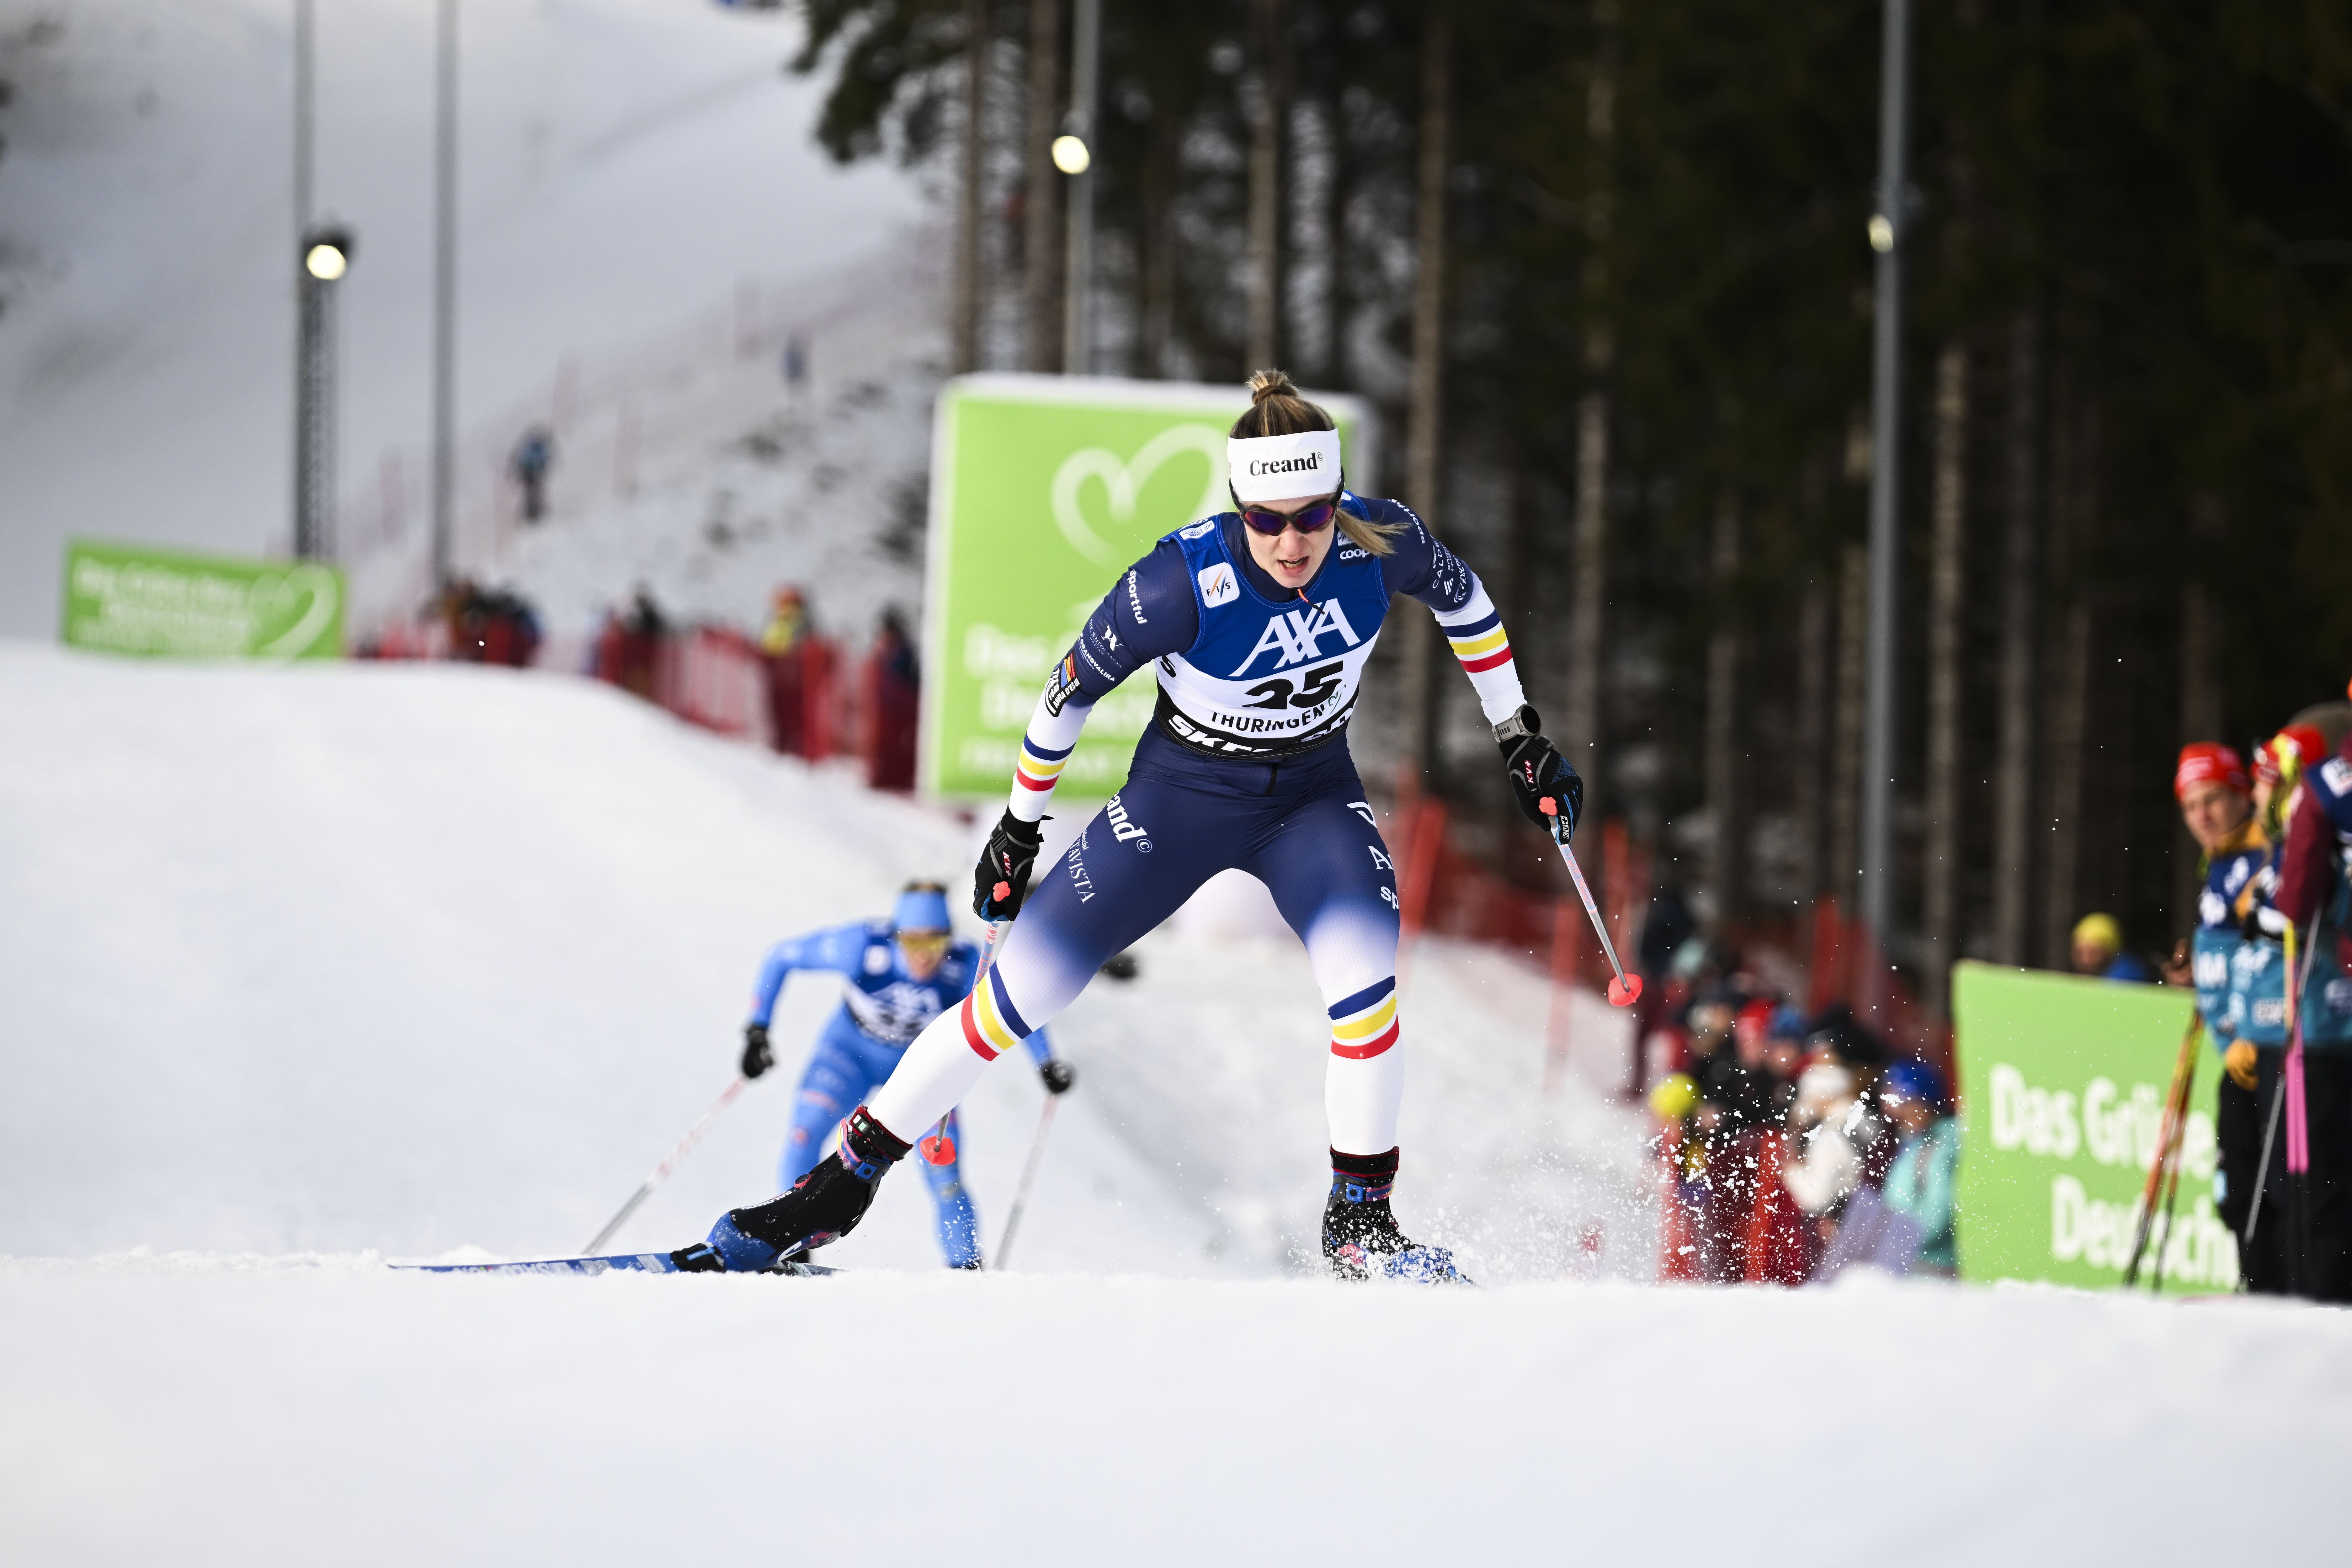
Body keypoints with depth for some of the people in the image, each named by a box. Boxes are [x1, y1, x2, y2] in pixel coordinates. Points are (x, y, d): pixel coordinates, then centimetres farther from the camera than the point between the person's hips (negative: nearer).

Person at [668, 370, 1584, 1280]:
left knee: (1363, 973, -27)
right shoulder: (1181, 583, -30)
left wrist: (1518, 735, 7)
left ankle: (1360, 1223, -9)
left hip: (1313, 801, 2)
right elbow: (1074, 687, -13)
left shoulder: (1382, 543, -22)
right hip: (1180, 796, -2)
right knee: (1018, 993, -5)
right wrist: (1019, 827, -2)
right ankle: (832, 1195, 8)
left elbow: (1462, 595, 3)